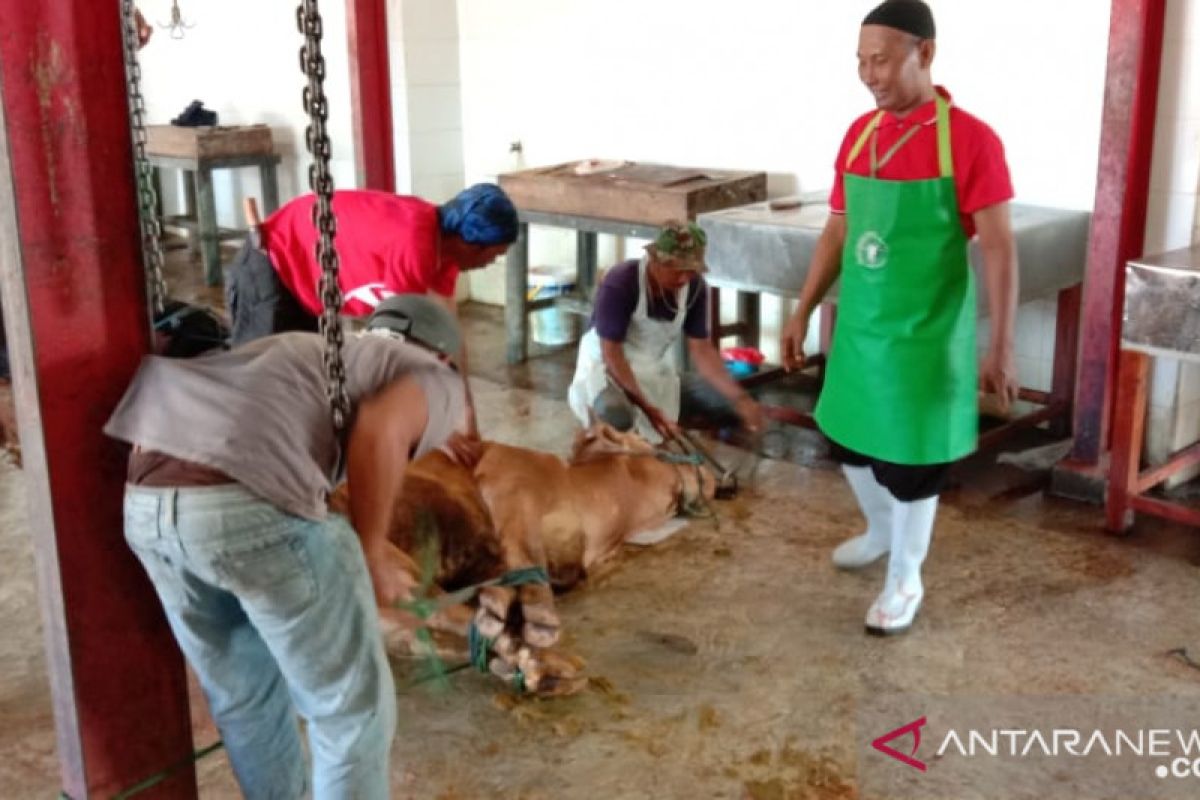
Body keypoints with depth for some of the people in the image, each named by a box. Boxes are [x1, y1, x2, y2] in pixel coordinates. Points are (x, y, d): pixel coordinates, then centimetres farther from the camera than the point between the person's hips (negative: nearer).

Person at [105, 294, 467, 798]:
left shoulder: (311, 351, 37)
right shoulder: (438, 381, 17)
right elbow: (380, 430, -6)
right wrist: (372, 555, 4)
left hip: (147, 505, 8)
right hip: (252, 507, -7)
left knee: (242, 695, 28)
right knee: (352, 704, 13)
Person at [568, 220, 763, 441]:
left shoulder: (695, 288, -11)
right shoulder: (619, 283, -27)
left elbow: (702, 350, -7)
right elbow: (611, 353, -26)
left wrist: (740, 397, -20)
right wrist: (646, 406, -33)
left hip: (658, 371, 6)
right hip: (607, 367, -5)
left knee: (727, 407, -6)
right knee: (616, 415, -39)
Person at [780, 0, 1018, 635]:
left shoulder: (969, 140, -15)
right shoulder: (857, 135, 4)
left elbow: (998, 248, -15)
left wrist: (1000, 347, -16)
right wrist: (802, 313, 12)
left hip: (925, 337, -6)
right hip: (858, 330, 6)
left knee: (910, 460, 5)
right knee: (847, 439, 19)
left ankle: (905, 578, 25)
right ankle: (880, 530, 46)